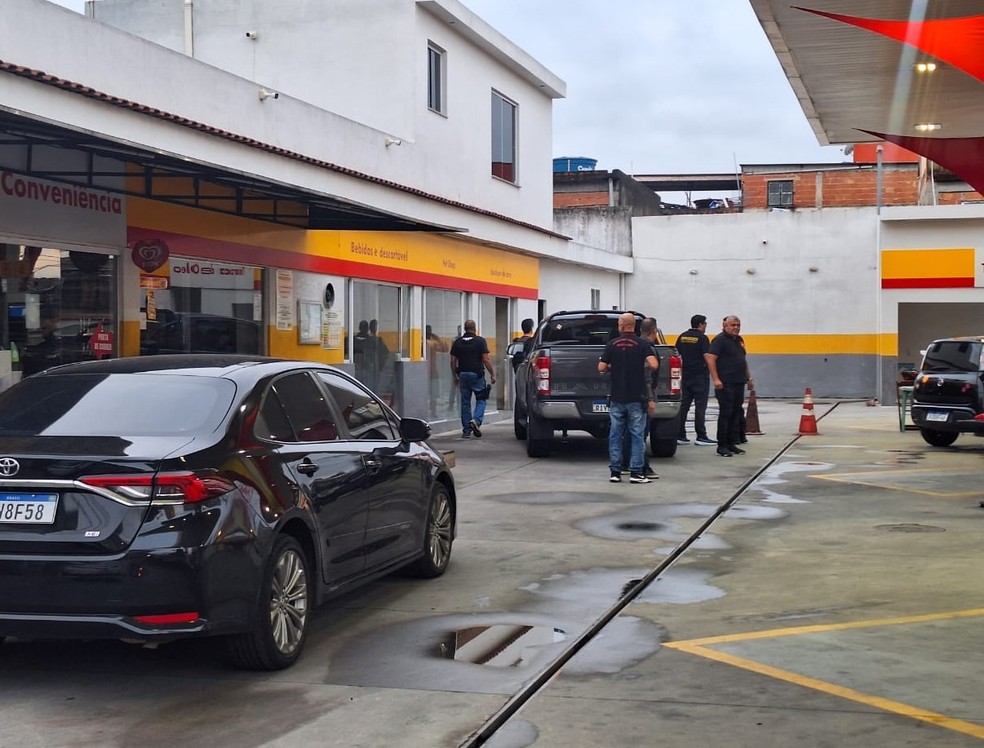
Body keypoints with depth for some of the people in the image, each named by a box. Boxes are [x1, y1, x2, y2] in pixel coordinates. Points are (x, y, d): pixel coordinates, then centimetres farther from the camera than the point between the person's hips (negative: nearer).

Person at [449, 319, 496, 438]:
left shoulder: (457, 342, 6)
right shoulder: (480, 341, -5)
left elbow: (453, 361, 7)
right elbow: (486, 359, -10)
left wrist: (455, 376, 17)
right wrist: (492, 374, -2)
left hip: (463, 375, 3)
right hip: (477, 375, -3)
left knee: (465, 402, 8)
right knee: (481, 400, 7)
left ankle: (466, 430, 8)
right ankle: (476, 420, -17)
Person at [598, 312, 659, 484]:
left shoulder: (612, 344, 1)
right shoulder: (642, 344, -5)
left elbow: (601, 368, -1)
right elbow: (654, 365, -18)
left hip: (616, 398, 2)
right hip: (636, 398, -2)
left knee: (615, 436, 8)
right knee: (637, 436, 2)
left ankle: (615, 472, 7)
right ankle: (635, 472, -1)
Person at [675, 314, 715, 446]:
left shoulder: (682, 337, 9)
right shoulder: (702, 338, -10)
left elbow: (677, 354, 14)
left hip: (686, 375, 6)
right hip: (700, 376, -6)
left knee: (684, 405, 9)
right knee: (700, 406, -3)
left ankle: (680, 435, 8)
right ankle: (701, 437, -3)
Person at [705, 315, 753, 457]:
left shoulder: (739, 340, 17)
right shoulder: (720, 339, -8)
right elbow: (710, 357, -18)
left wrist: (748, 376, 24)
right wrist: (715, 379, -23)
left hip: (739, 383, 8)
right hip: (725, 384, -8)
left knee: (736, 414, 9)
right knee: (725, 414, -6)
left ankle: (732, 443, 16)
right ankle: (722, 446, -2)